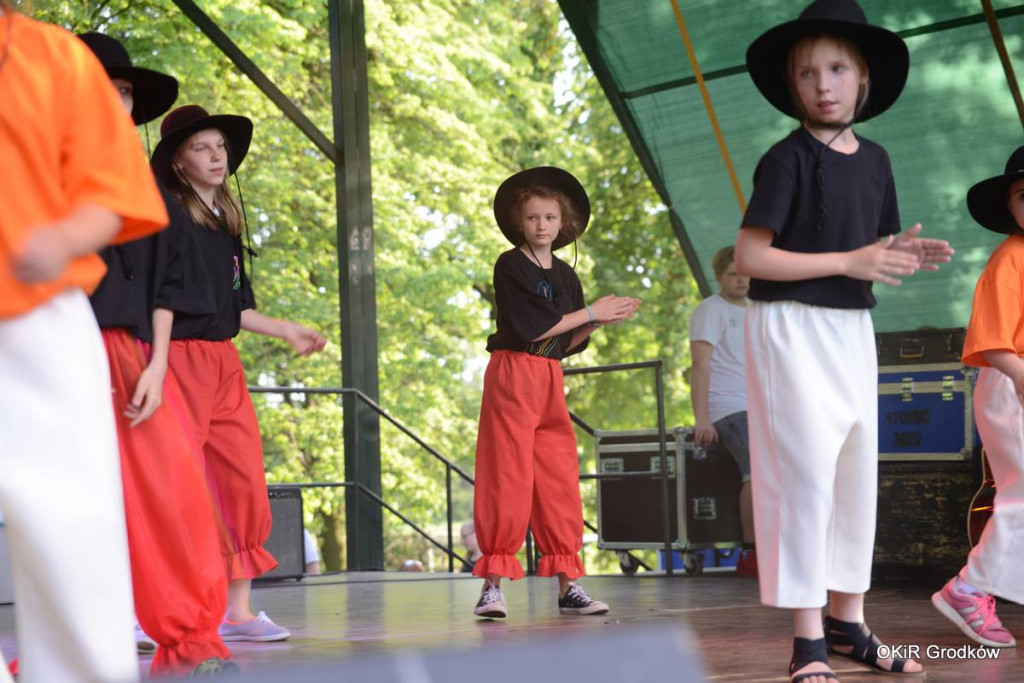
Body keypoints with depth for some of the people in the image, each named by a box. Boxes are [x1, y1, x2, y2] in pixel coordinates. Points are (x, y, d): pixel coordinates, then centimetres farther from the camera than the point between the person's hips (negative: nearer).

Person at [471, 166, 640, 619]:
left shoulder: (565, 276, 15)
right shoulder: (510, 266, -4)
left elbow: (565, 343, 13)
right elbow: (529, 327, -15)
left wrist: (600, 322, -3)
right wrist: (590, 313, -8)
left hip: (550, 380, 6)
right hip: (512, 374, -6)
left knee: (561, 480, 4)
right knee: (508, 479, -9)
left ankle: (567, 585, 7)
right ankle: (493, 584, -7)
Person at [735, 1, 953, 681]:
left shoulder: (875, 160, 8)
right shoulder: (789, 158, -10)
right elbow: (750, 256, -16)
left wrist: (904, 256, -6)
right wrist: (848, 262, -20)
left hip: (852, 330, 7)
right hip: (792, 326, -7)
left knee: (857, 471, 10)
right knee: (807, 470, -9)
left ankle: (848, 620, 21)